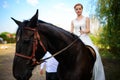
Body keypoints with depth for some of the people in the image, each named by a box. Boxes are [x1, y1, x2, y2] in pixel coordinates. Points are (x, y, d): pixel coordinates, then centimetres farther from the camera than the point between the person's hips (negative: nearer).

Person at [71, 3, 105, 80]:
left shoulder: (86, 19, 8)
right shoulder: (73, 21, 16)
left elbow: (88, 30, -3)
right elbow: (71, 32, 13)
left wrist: (84, 31, -24)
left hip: (85, 38, -2)